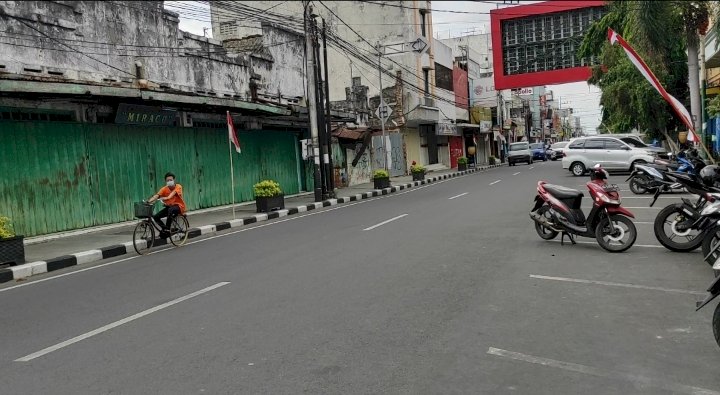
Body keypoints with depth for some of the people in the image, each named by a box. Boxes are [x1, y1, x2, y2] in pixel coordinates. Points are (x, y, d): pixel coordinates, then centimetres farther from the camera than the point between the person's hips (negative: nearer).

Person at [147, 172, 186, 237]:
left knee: (170, 210, -38)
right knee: (156, 217, -11)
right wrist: (149, 201, -39)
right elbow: (157, 195, -21)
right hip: (169, 206, 5)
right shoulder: (164, 189, -6)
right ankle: (165, 229, 7)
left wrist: (167, 198, -52)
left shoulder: (178, 187, -13)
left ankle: (167, 229, -26)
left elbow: (173, 193, -33)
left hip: (179, 206, -5)